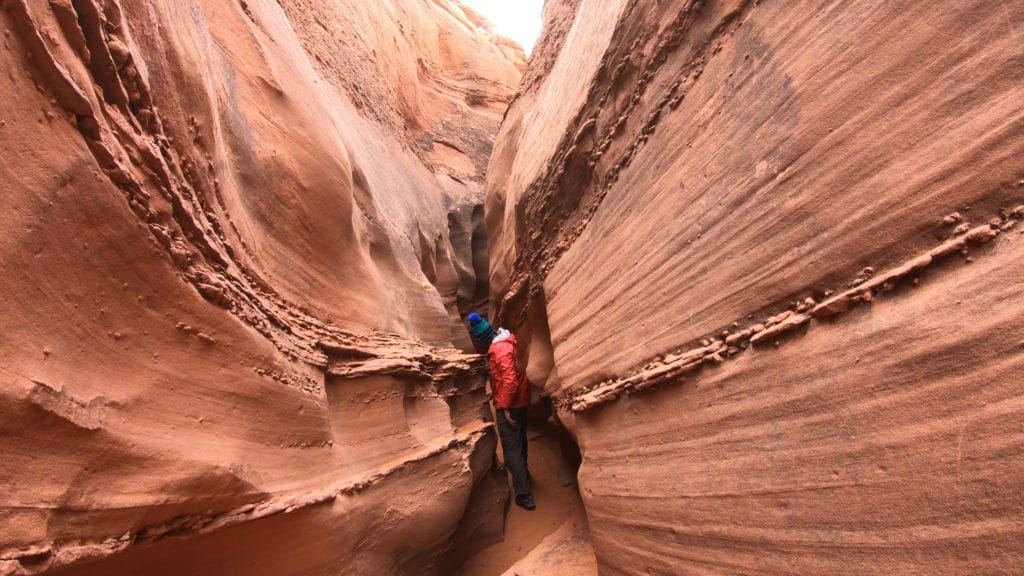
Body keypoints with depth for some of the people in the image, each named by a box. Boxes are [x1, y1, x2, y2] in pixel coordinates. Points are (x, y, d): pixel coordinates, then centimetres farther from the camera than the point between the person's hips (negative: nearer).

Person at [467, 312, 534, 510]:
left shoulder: (500, 348, -23)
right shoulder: (506, 341, 5)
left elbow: (510, 378, -29)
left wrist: (504, 406, -23)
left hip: (509, 405, -10)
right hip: (521, 401, 10)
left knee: (511, 449, -2)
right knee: (520, 441, 26)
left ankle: (524, 496, 2)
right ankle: (523, 474, 45)